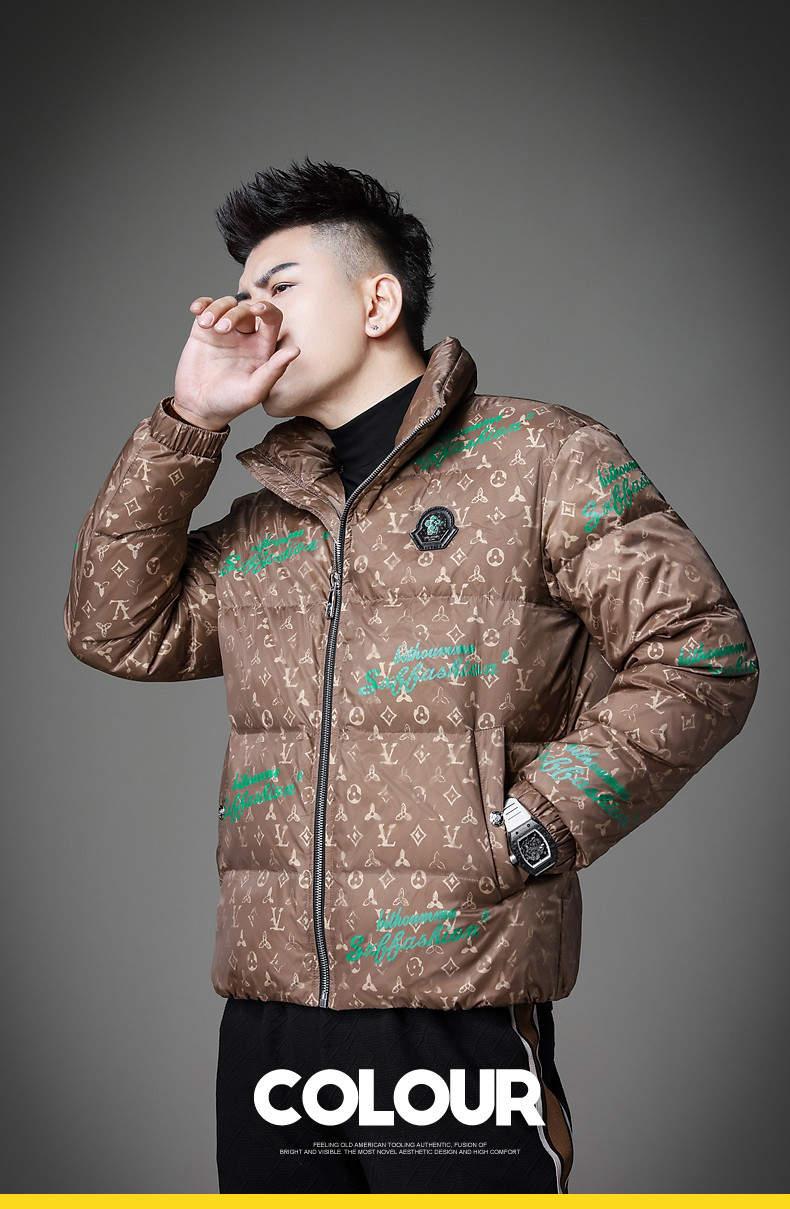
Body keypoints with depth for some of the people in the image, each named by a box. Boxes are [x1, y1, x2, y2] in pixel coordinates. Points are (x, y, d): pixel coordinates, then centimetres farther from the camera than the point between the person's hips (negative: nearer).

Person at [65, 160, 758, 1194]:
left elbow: (702, 654, -4)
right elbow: (117, 626, 13)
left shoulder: (540, 460, 2)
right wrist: (186, 424, 8)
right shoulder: (263, 519, 20)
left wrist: (525, 830, -11)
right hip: (265, 1020, 5)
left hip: (459, 1011, -5)